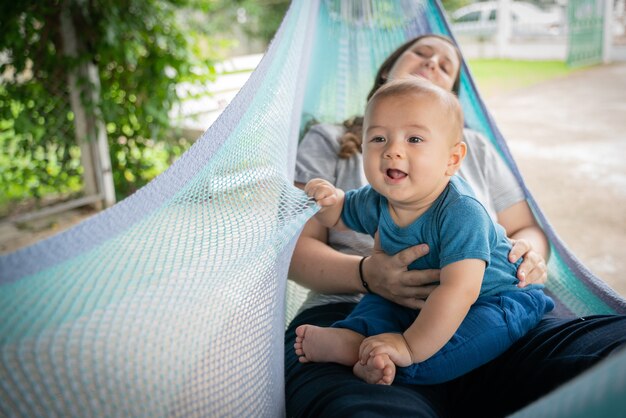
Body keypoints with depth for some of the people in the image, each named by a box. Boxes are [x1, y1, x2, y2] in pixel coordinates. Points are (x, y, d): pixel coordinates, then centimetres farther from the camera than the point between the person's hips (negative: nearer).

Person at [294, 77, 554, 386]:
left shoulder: (460, 213, -34)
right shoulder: (376, 201, -11)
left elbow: (460, 291, -42)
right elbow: (340, 217, 10)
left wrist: (410, 347, -41)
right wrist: (329, 199, -15)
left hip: (492, 298, -6)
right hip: (419, 299, 7)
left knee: (492, 325, -33)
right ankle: (353, 337, -25)